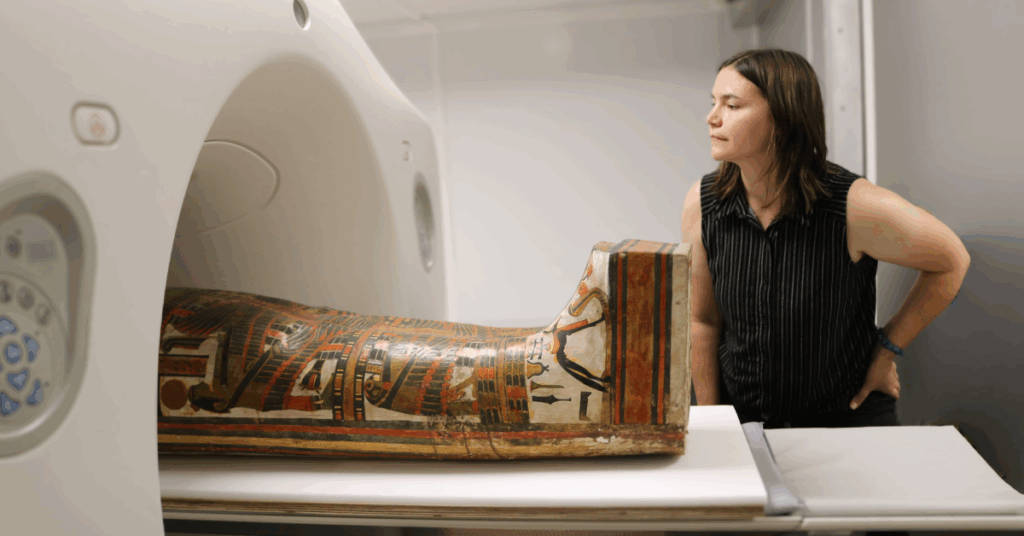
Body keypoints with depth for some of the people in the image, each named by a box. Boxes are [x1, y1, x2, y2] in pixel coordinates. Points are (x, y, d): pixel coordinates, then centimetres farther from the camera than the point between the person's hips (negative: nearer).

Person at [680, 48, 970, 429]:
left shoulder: (855, 206, -18)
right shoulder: (700, 204, -9)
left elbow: (951, 261, 0)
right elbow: (702, 320, 0)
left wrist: (887, 350, 0)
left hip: (848, 416, -1)